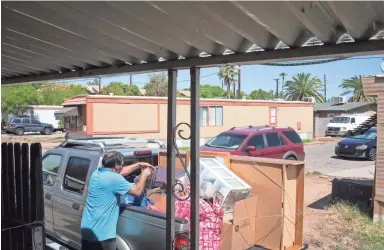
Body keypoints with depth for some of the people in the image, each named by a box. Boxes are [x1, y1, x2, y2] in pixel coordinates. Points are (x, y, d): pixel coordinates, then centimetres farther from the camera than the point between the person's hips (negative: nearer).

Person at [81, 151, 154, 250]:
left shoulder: (97, 173, 8)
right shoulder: (113, 178, -19)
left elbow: (120, 172, 24)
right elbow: (137, 191, -12)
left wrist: (139, 165, 23)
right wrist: (144, 175, 4)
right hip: (101, 234, -9)